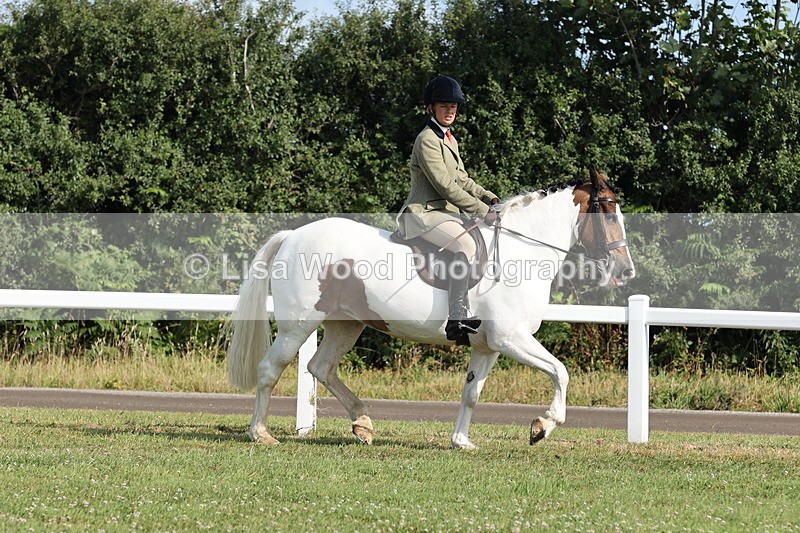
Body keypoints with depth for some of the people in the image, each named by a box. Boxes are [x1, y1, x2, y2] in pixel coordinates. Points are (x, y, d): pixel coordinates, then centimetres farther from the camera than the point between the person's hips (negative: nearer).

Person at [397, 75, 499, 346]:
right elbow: (445, 186, -19)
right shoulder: (427, 140, -12)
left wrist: (493, 200, 9)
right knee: (467, 245, -33)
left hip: (447, 212, 11)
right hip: (424, 212, -11)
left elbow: (462, 180, 24)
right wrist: (483, 211, -19)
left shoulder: (449, 139, 19)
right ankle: (457, 319, -41)